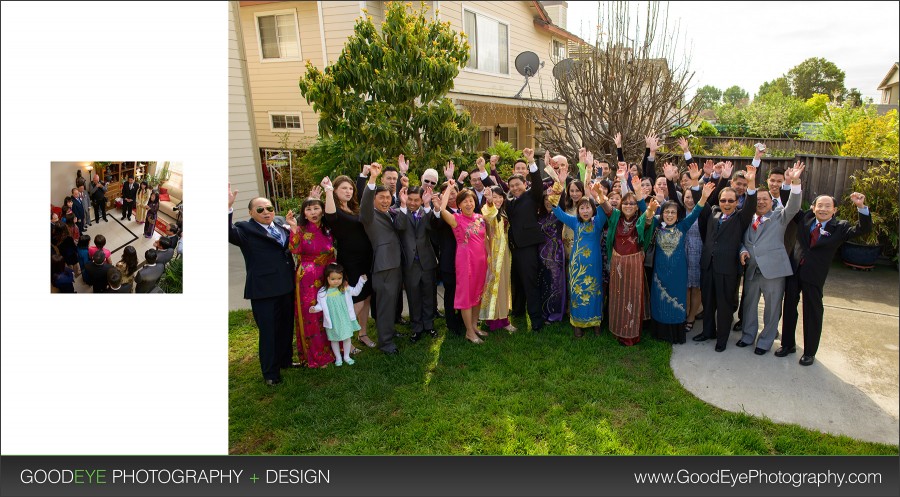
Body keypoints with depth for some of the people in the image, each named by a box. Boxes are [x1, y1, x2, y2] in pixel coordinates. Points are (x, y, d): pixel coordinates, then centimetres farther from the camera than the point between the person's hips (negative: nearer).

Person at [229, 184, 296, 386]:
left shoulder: (281, 223, 8)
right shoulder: (245, 229, -8)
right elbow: (227, 233, -29)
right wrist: (228, 208, -40)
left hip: (287, 286, 6)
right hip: (263, 290, -6)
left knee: (286, 327, 20)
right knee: (268, 331, 3)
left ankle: (285, 360, 40)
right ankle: (270, 373, 19)